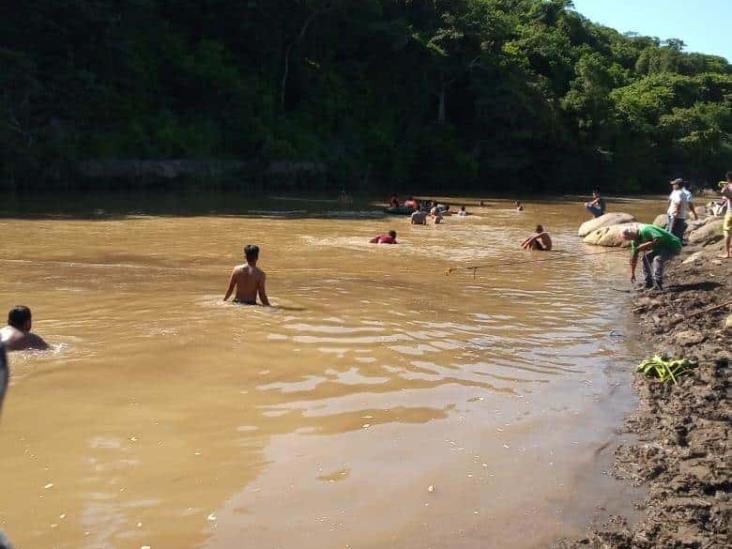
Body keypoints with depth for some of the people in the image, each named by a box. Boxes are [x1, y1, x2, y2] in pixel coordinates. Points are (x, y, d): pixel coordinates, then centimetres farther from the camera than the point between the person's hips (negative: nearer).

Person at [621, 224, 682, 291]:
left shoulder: (645, 230, -27)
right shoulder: (635, 240, 3)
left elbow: (659, 238, -38)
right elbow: (634, 256, 11)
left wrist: (645, 246, -29)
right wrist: (632, 273, 16)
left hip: (673, 245, -10)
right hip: (663, 247, 10)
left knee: (658, 258, -29)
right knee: (647, 257, 12)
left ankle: (658, 286, -33)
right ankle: (649, 284, 15)